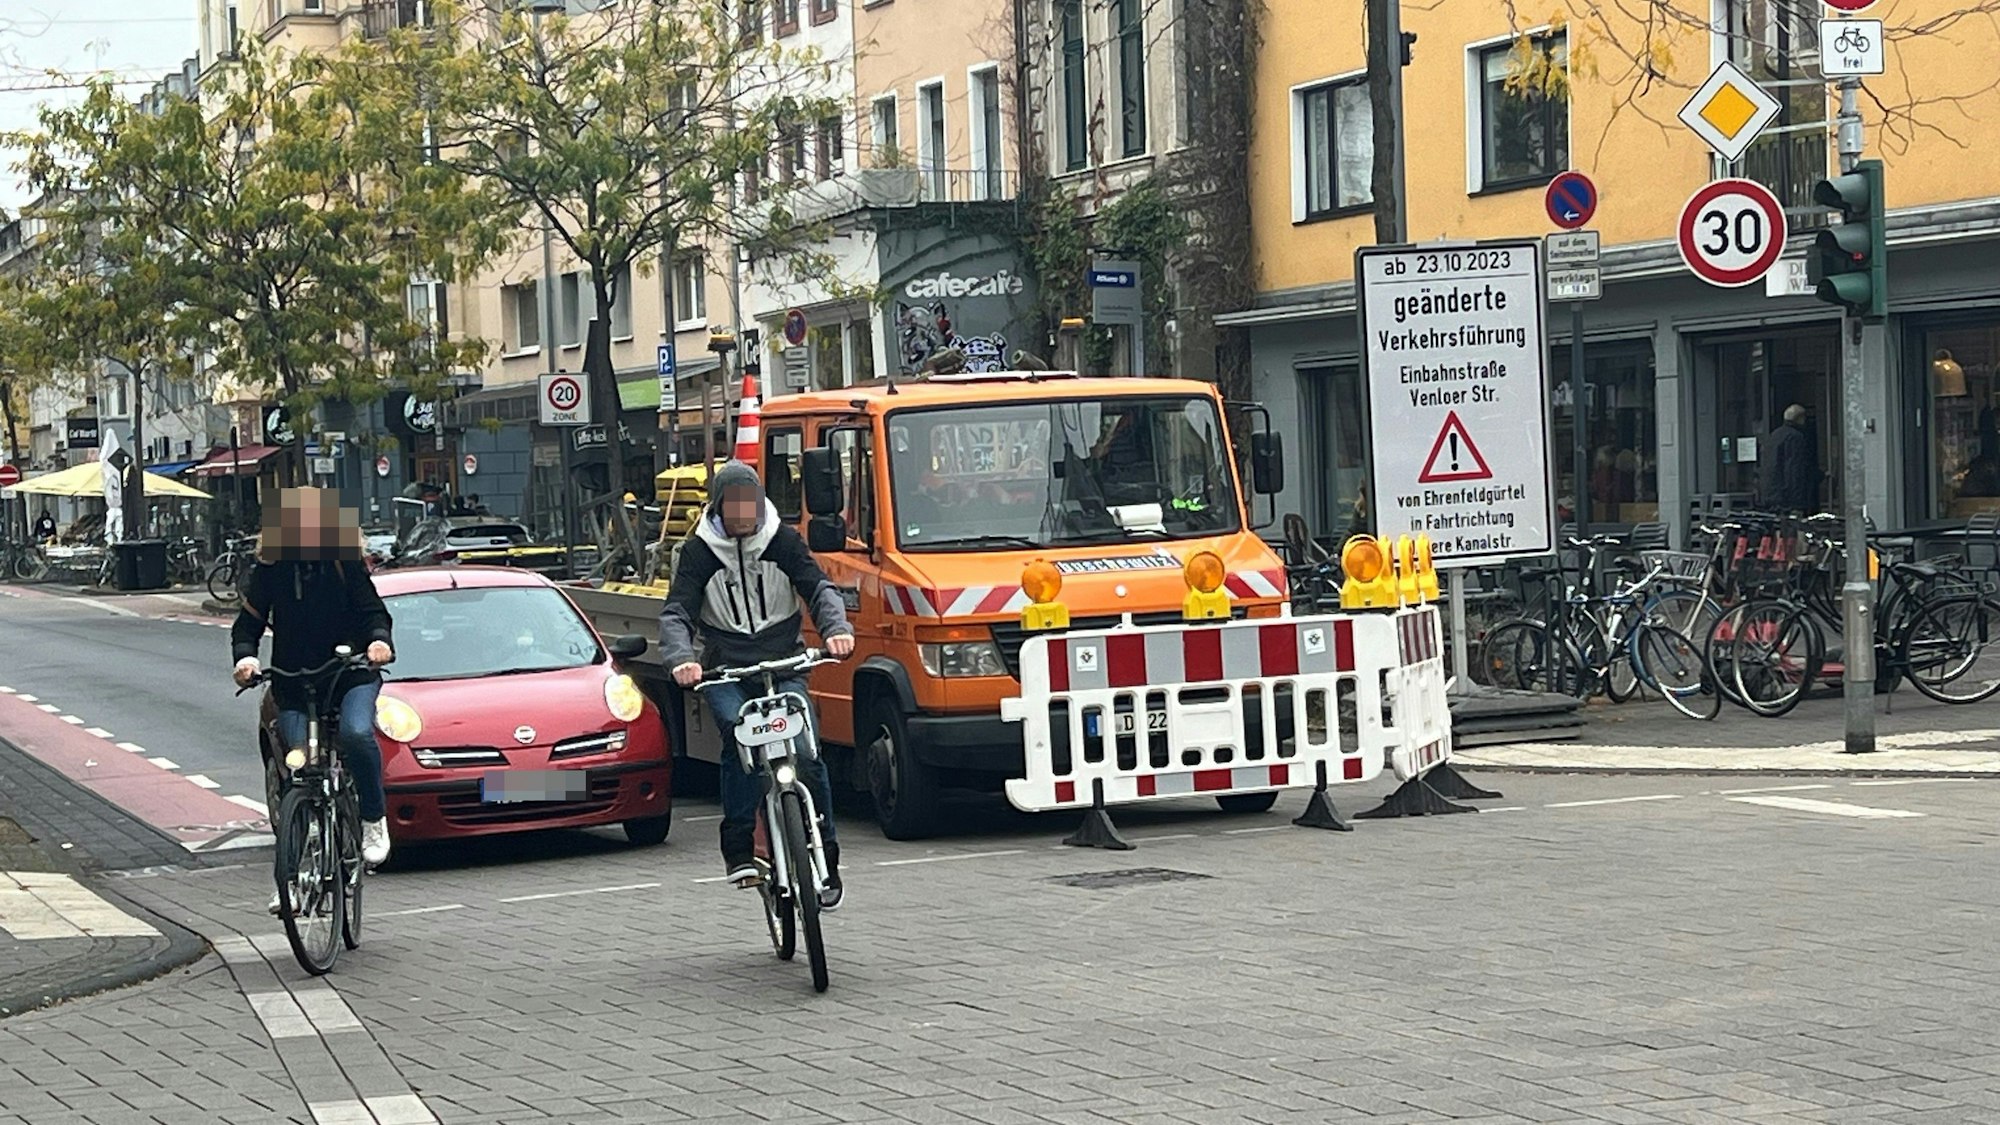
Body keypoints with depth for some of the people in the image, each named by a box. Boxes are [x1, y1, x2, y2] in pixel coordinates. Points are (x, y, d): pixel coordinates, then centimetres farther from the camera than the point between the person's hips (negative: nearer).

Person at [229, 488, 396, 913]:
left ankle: (374, 819, -11)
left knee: (356, 733, -32)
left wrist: (379, 640, -23)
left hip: (352, 674, -2)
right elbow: (249, 622, 5)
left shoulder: (345, 561, -2)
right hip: (293, 682, 2)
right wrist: (245, 656, -16)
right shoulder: (270, 567, 2)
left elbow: (372, 609, -1)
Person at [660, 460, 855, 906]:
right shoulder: (699, 551, 1)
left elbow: (819, 588, -3)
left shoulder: (783, 541, 4)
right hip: (726, 672, -1)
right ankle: (738, 849, -22)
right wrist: (680, 658, -27)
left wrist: (836, 628, -25)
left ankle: (825, 858, -2)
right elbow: (676, 613, -6)